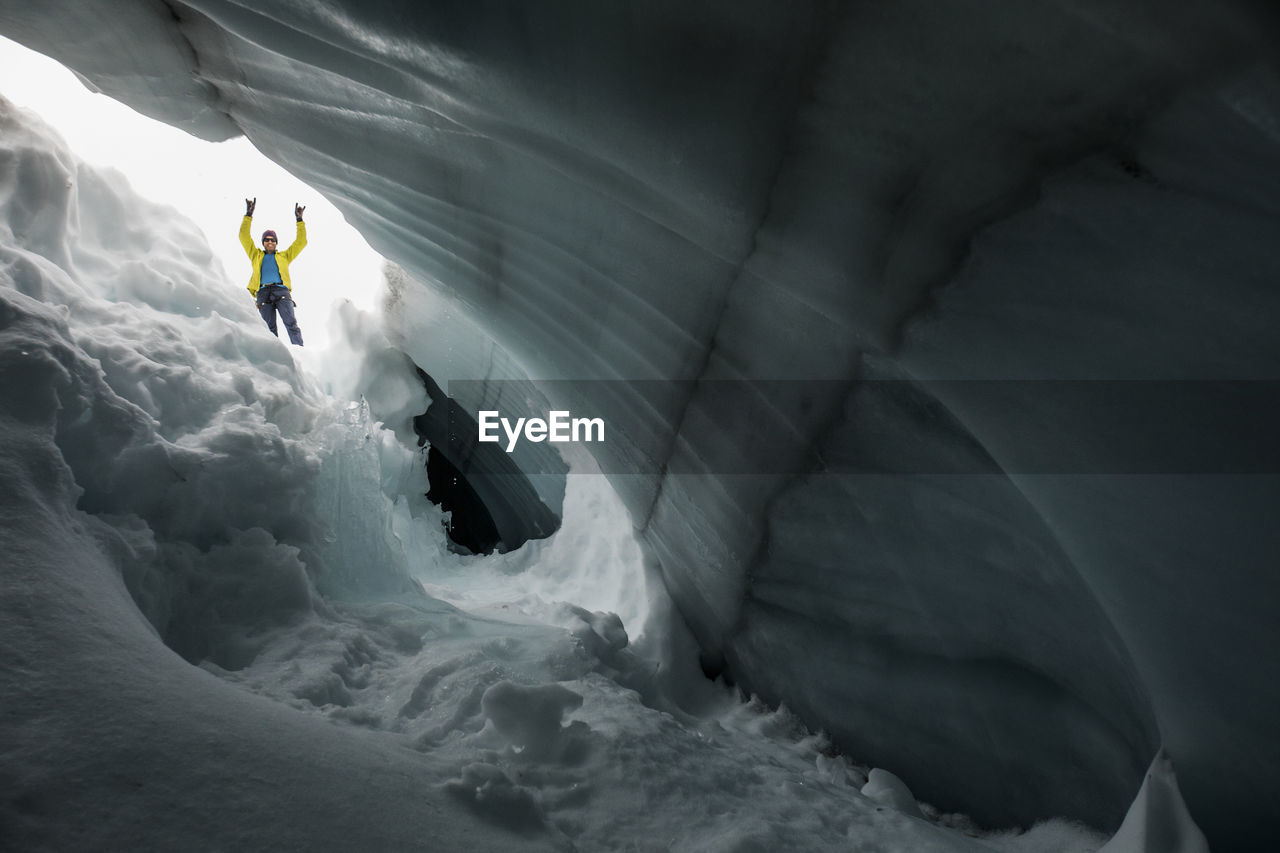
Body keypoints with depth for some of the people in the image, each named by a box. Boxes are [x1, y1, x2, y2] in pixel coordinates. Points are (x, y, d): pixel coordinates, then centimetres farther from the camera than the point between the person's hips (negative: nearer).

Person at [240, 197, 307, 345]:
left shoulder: (284, 256, 27)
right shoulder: (256, 255, 28)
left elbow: (301, 242, 24)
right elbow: (244, 237, 21)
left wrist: (300, 220, 19)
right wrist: (248, 215, 15)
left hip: (281, 290, -1)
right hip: (263, 293, 1)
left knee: (291, 323, -20)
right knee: (269, 329, -12)